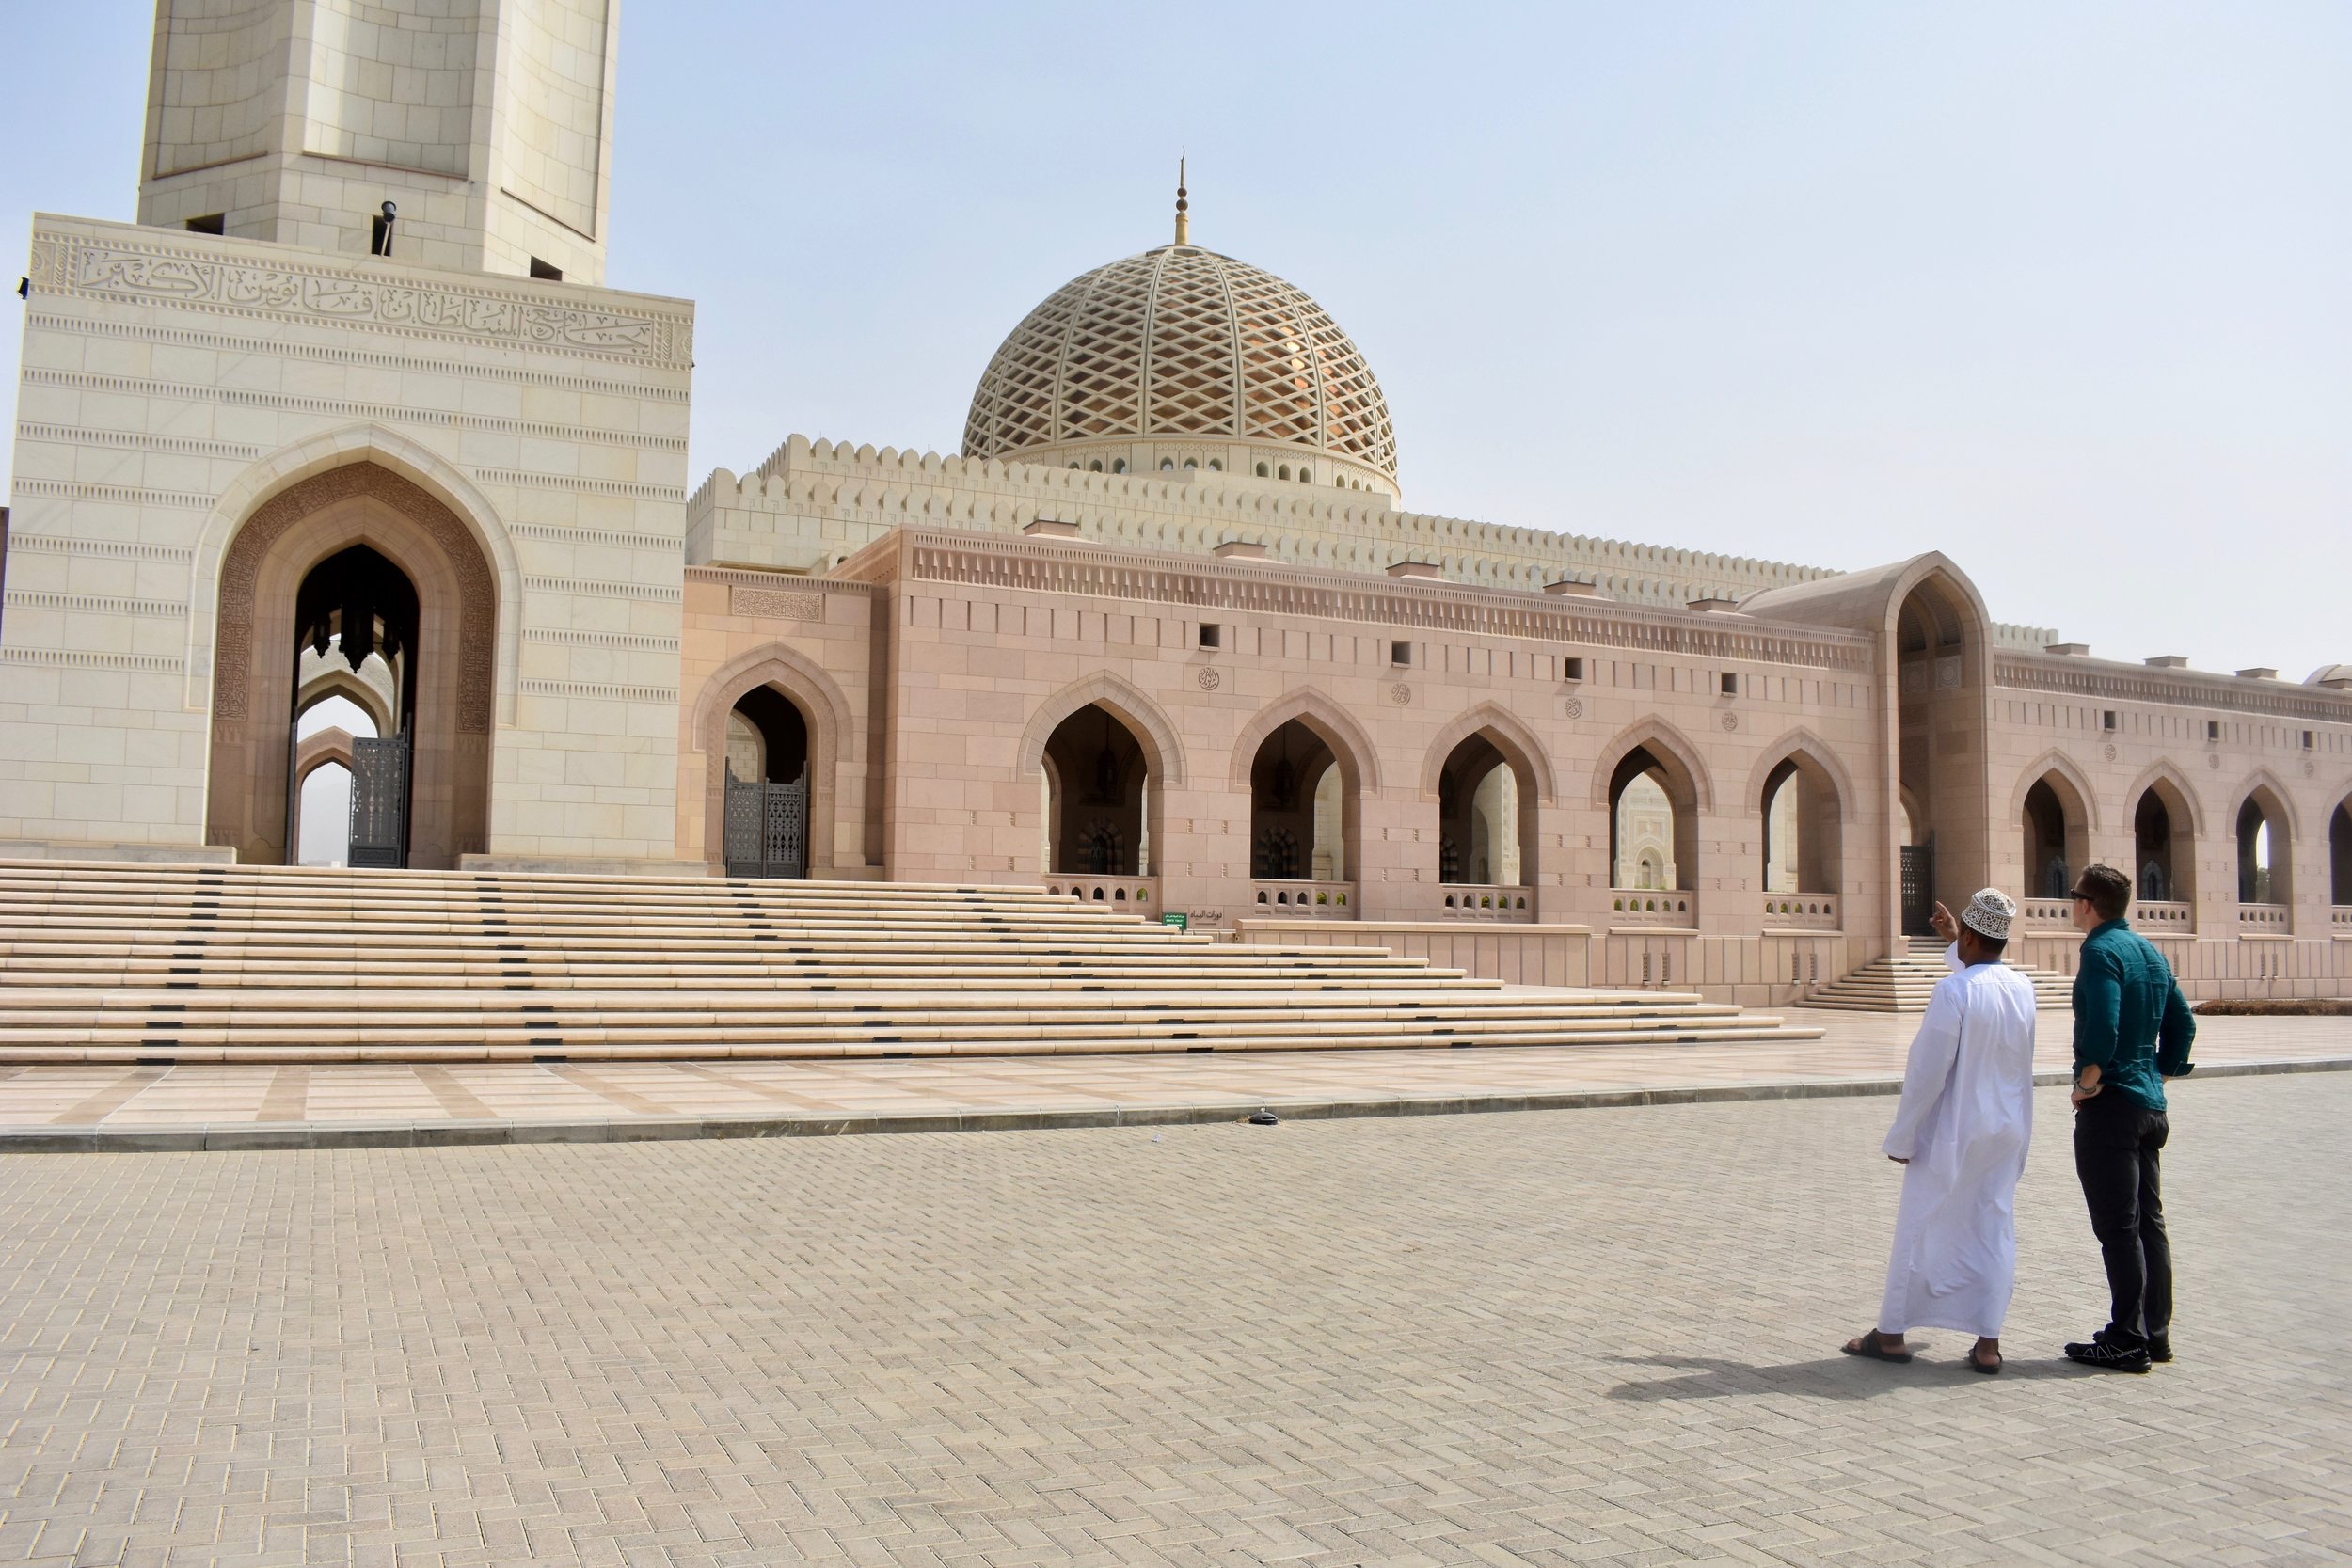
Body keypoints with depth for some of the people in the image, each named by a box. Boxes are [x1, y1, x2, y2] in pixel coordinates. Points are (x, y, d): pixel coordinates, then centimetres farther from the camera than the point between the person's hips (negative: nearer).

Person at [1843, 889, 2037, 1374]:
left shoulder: (1953, 991, -19)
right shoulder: (2022, 988, 1)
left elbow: (1927, 1072, -18)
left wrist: (1902, 1136, -11)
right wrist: (1952, 945, 34)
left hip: (1952, 1134, -6)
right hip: (2007, 1133, 6)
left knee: (1919, 1229, 4)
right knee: (1995, 1232, 9)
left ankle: (1891, 1333, 13)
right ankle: (1988, 1343, 10)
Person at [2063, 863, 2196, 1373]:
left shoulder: (2101, 950, -14)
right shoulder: (2150, 952, 13)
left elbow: (2102, 1026, -26)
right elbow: (2182, 1023, 17)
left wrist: (2089, 1079, -14)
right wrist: (2161, 1074, 18)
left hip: (2110, 1103, -9)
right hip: (2150, 1103, 9)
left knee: (2118, 1227, -4)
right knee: (2149, 1221, 14)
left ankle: (2127, 1342, 0)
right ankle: (2156, 1333, 21)